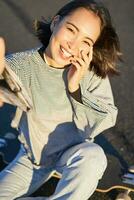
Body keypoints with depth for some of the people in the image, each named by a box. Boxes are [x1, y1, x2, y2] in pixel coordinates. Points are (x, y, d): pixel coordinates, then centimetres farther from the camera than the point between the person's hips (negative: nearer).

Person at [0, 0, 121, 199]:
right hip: (33, 156, 1)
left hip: (75, 153, -1)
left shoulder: (94, 72, -16)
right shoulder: (23, 64, -22)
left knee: (92, 156, -34)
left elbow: (106, 120, -14)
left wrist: (75, 88, -27)